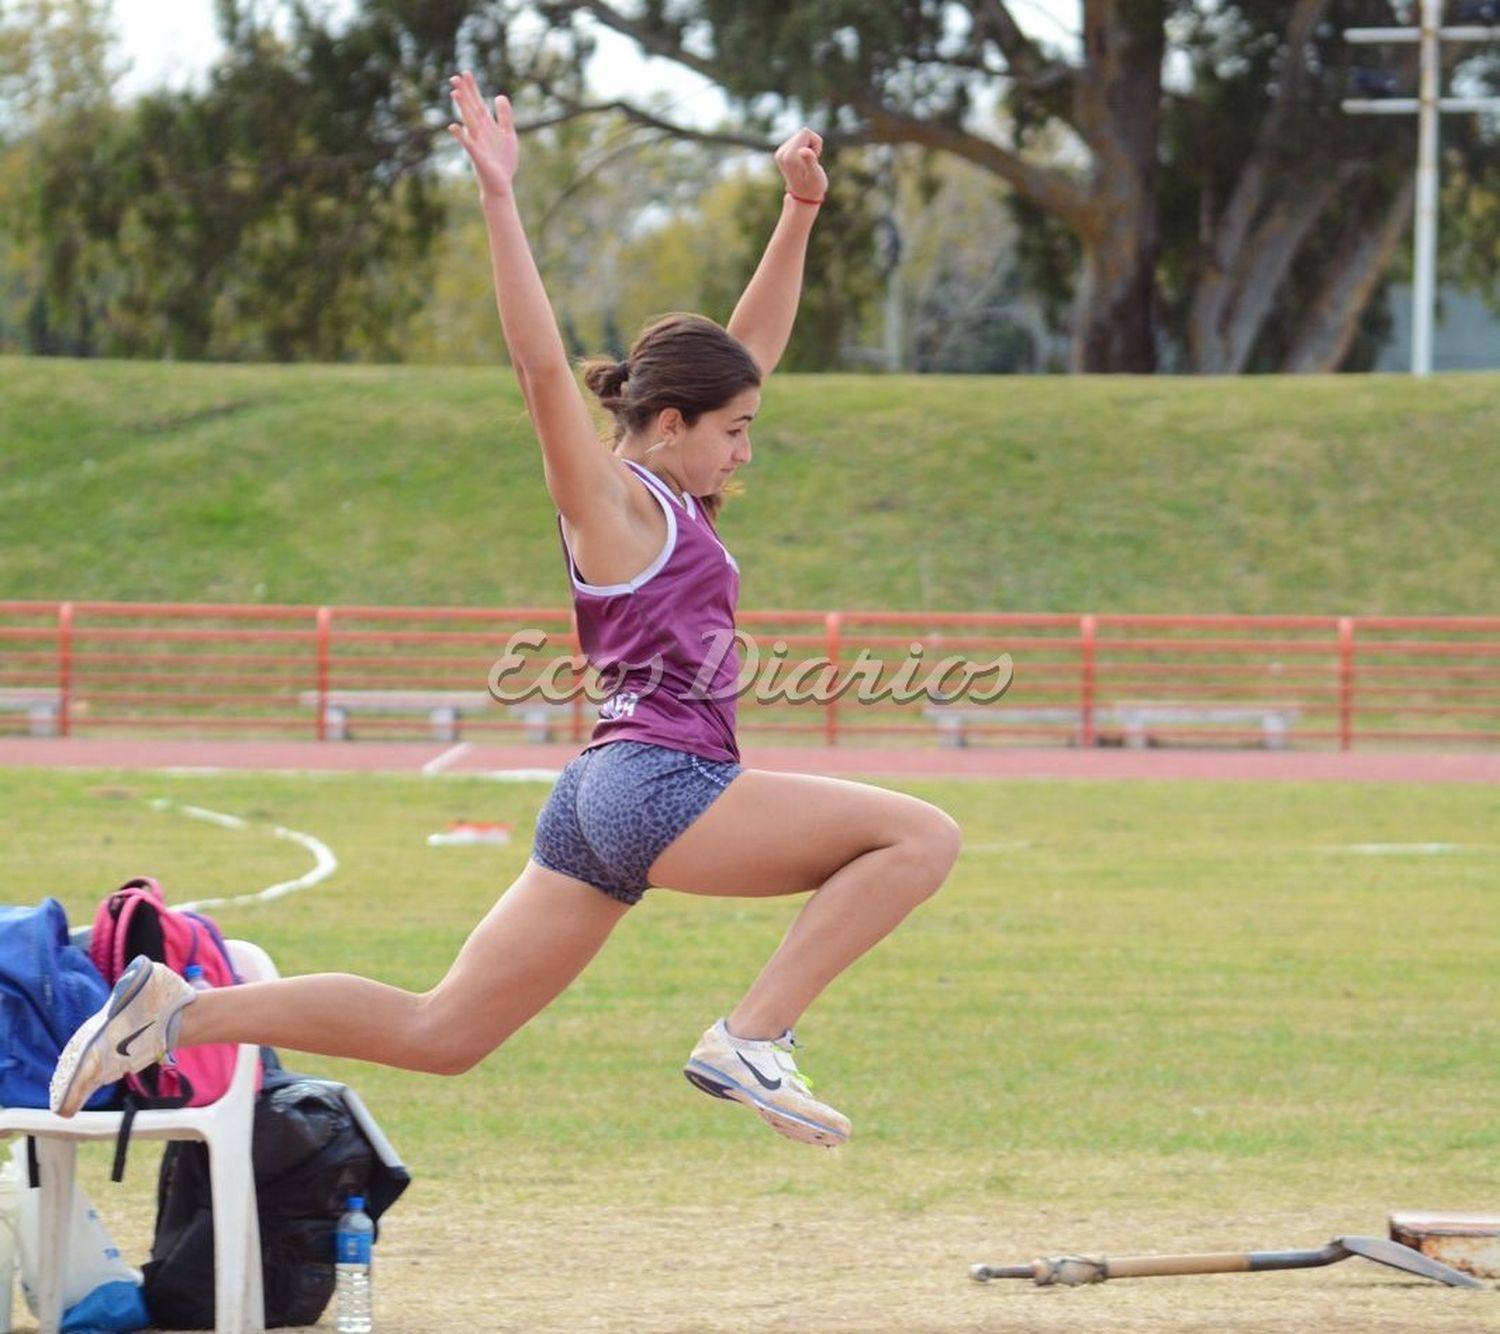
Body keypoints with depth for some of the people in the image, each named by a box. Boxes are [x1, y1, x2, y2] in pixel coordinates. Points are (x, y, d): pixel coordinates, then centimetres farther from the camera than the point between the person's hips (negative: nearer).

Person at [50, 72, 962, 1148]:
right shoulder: (610, 499, -4)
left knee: (437, 1033, 6)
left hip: (602, 809, 9)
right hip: (659, 785, -9)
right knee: (923, 836, -10)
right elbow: (543, 365, -17)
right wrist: (500, 197, -23)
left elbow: (756, 342, 26)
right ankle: (753, 1040, -15)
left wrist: (799, 211, 22)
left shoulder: (671, 503, 20)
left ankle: (180, 1011, 1)